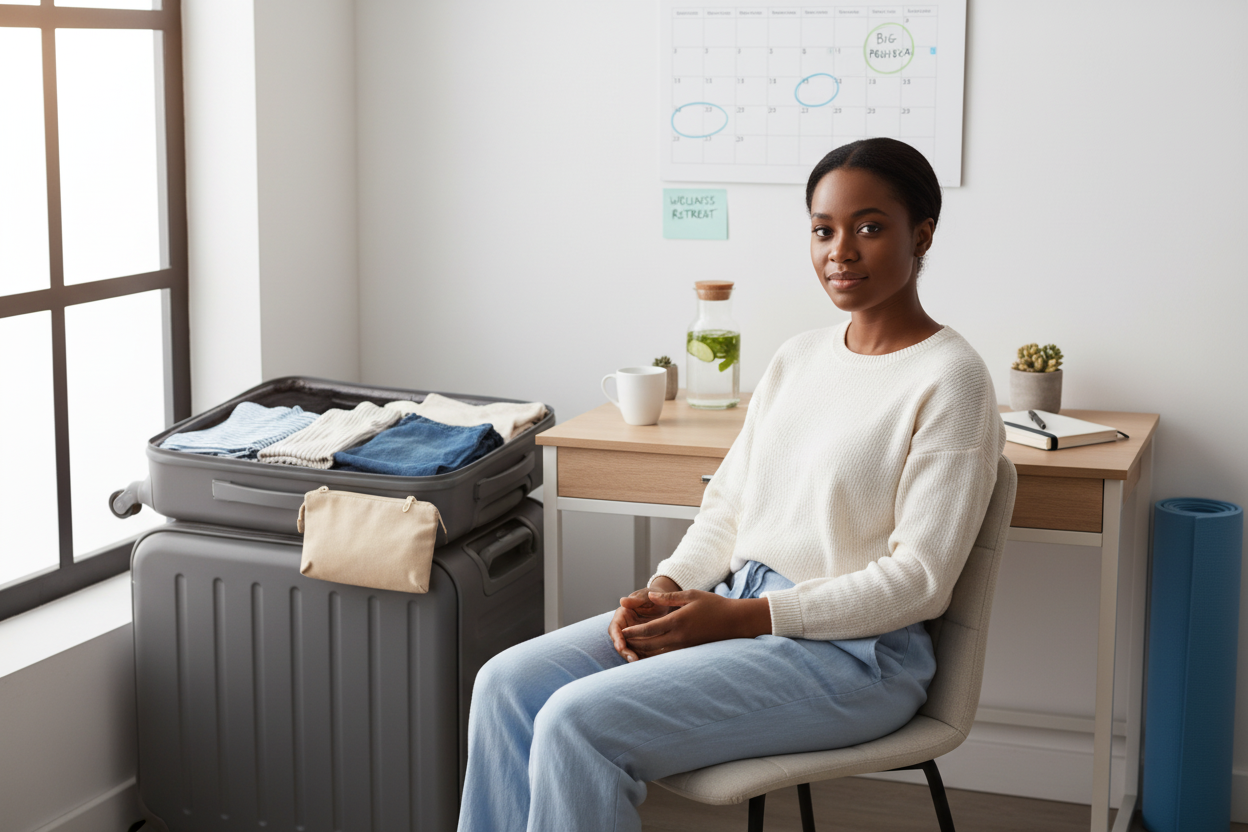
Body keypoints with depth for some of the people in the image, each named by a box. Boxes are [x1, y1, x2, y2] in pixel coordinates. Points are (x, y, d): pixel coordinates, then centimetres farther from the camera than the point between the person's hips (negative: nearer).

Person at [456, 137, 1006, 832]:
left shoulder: (950, 378, -10)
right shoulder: (798, 359, 14)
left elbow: (919, 579, -15)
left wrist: (742, 617, -18)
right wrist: (665, 590, -5)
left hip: (854, 652, -8)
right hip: (736, 609, 8)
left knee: (578, 721, -23)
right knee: (509, 684, -8)